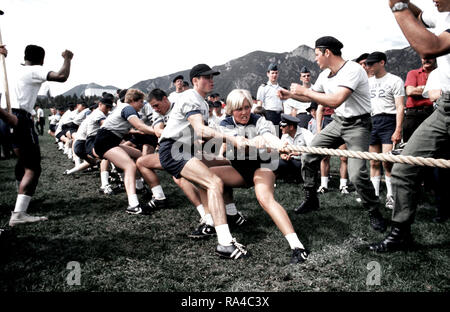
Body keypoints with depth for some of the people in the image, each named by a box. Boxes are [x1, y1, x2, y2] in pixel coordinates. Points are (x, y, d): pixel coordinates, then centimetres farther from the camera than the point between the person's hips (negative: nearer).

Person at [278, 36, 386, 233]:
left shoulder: (352, 70, -22)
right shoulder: (325, 74, 4)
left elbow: (335, 101, -34)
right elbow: (312, 96, 21)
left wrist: (304, 91, -25)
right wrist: (291, 94, 8)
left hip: (357, 124, -8)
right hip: (338, 122, 8)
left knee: (357, 173, -19)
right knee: (308, 156, 4)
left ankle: (374, 212, 6)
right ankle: (311, 199, 21)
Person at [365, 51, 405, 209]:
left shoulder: (395, 80, 2)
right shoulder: (368, 82, 19)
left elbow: (400, 107, -4)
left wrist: (398, 130, -14)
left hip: (388, 121, -5)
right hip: (370, 121, 5)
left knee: (387, 161, -14)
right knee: (374, 162, 4)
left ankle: (391, 196, -1)